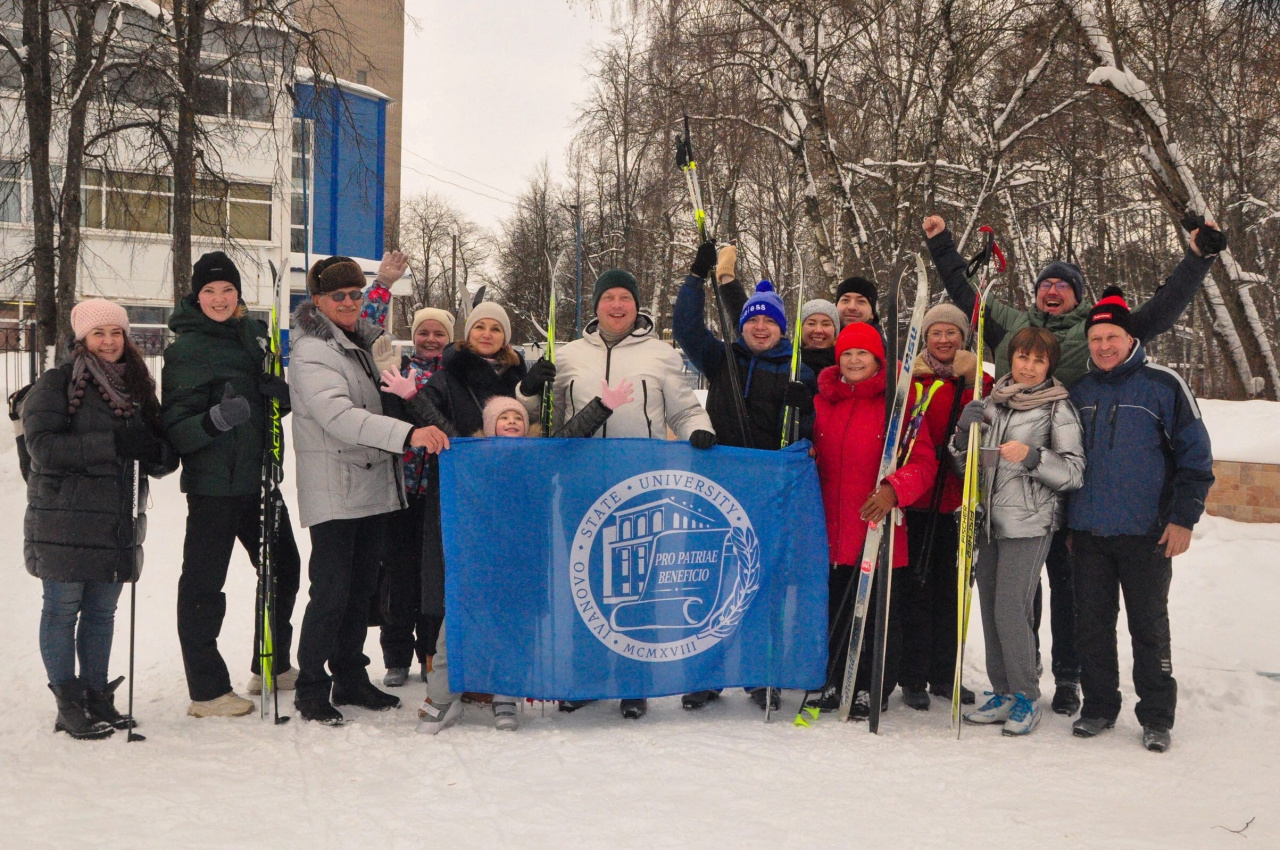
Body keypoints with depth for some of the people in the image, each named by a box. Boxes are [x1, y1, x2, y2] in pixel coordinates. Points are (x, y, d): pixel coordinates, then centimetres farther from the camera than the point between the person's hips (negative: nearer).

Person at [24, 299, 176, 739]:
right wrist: (113, 444, -22)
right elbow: (44, 446, -15)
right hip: (64, 522, -5)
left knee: (102, 612, 11)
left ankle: (97, 697, 20)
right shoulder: (56, 384, -2)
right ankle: (69, 705, 8)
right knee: (63, 609, 0)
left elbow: (160, 455, 16)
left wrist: (158, 453, -9)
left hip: (119, 523, 5)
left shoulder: (137, 385, 14)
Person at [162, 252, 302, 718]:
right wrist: (214, 420, -35)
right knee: (203, 583, -3)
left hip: (258, 474, 7)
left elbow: (278, 399, 17)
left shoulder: (253, 333, 9)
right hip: (212, 482, -7)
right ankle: (207, 691, 7)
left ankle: (271, 667, 32)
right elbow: (176, 427, -15)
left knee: (284, 566, 16)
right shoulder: (186, 348, -10)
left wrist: (282, 392, -6)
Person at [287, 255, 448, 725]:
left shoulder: (364, 340, 13)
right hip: (333, 494, -8)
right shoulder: (311, 353, -14)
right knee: (331, 593, -6)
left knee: (361, 589, 15)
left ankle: (350, 678, 26)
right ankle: (311, 688, 7)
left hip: (374, 488, 8)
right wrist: (408, 434, -38)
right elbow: (341, 417, -29)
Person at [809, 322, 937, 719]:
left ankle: (872, 689, 17)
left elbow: (923, 461, -6)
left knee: (879, 610, 4)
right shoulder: (822, 401, 11)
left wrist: (893, 489, -22)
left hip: (877, 530, -4)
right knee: (834, 609, 12)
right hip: (831, 530, 4)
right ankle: (834, 682, 26)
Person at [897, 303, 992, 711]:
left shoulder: (977, 381, 10)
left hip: (952, 498, 3)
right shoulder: (911, 378, 1)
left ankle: (944, 674, 22)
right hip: (915, 497, -3)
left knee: (948, 587, 11)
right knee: (916, 586, -1)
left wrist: (974, 381, -16)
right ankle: (913, 677, 8)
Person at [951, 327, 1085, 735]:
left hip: (1029, 522, -5)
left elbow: (1074, 472, -5)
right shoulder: (992, 402, 14)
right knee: (990, 608, 6)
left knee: (1010, 609, -10)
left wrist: (1032, 456, -20)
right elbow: (967, 466, 17)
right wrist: (964, 433, -2)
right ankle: (1003, 693, 18)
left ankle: (1026, 697, 5)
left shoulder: (1058, 408, -1)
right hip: (989, 520, 5)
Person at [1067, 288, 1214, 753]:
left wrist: (1184, 517, -8)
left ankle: (1156, 716, 15)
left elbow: (1196, 454, -3)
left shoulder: (1163, 385, -3)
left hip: (1146, 534, -4)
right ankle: (1098, 706, 21)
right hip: (1087, 534, 4)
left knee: (1149, 626, 5)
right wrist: (1063, 521, 14)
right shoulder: (1078, 392, 9)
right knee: (1092, 625, 9)